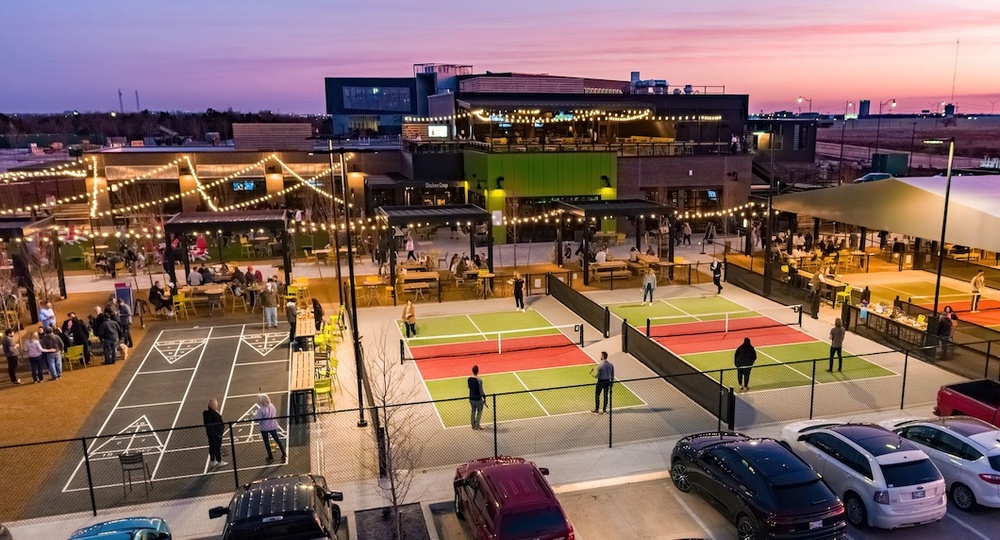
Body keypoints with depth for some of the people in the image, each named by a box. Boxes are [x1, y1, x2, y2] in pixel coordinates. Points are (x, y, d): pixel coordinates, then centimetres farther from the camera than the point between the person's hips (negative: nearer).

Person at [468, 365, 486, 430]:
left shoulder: (469, 379, -4)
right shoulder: (479, 380, -22)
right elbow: (481, 391, -17)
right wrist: (484, 398, -6)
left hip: (471, 398, 6)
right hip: (478, 399, -6)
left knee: (473, 411, 18)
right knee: (479, 412, 11)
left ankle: (473, 425, 26)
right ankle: (477, 425, 13)